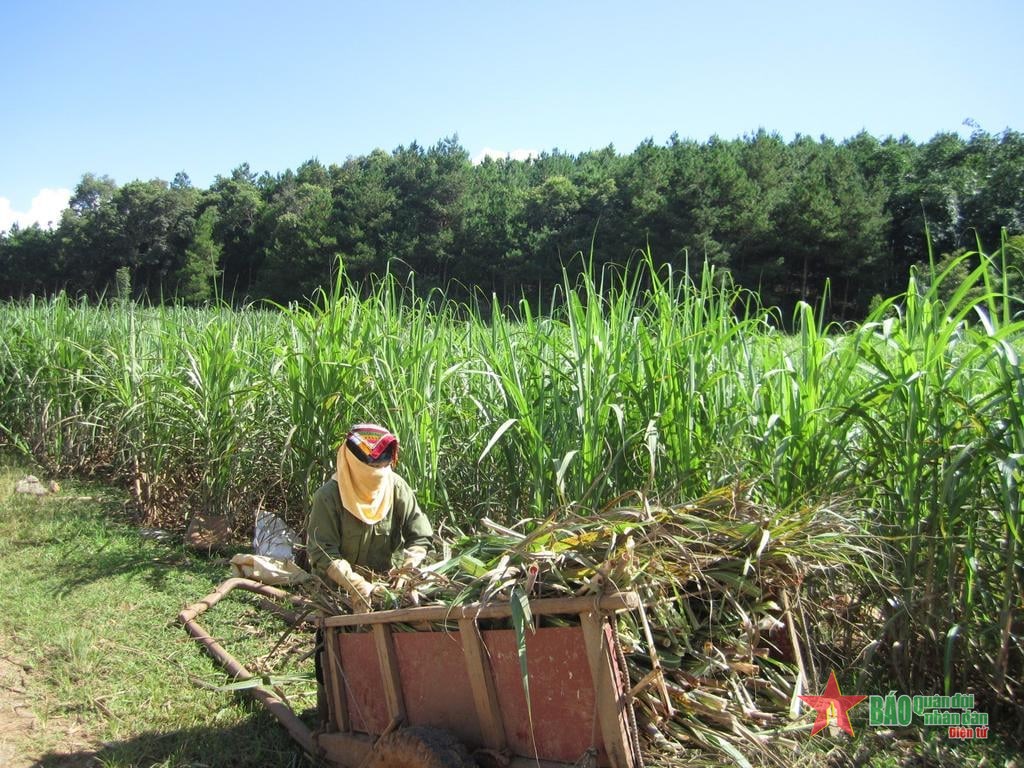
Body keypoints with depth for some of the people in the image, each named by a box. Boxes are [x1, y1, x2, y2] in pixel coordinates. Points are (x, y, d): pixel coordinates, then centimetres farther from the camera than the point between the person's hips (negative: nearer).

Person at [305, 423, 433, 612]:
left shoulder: (396, 487, -7)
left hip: (381, 581, 3)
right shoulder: (328, 496, -16)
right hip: (335, 588, -3)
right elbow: (322, 552, -19)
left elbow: (420, 537, -2)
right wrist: (357, 586, -29)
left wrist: (407, 573, -17)